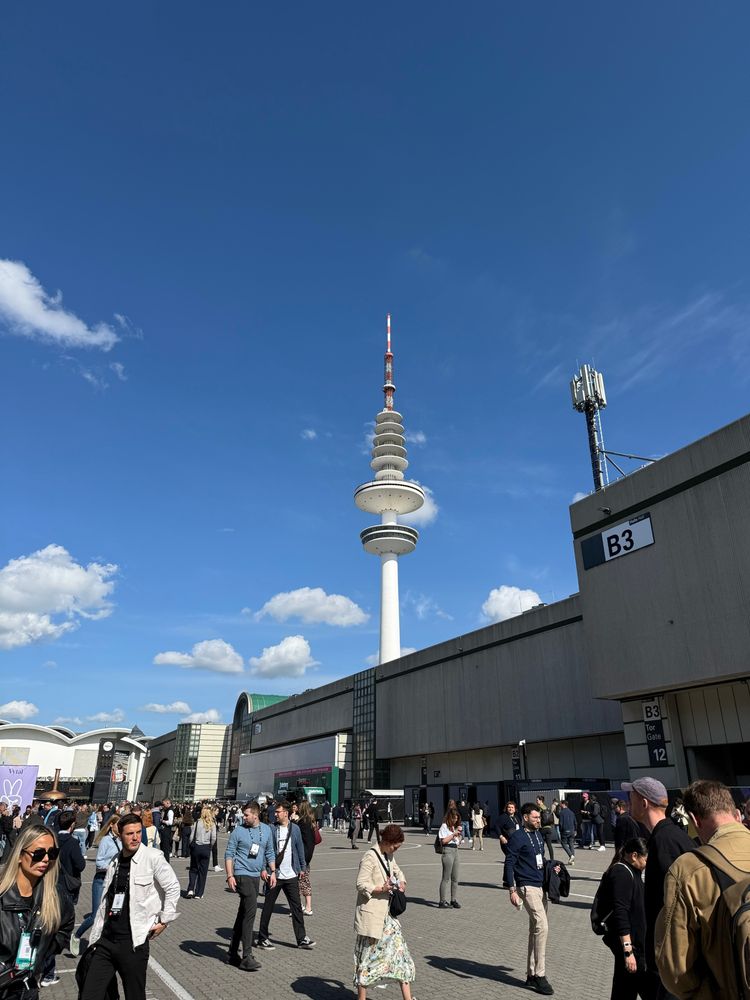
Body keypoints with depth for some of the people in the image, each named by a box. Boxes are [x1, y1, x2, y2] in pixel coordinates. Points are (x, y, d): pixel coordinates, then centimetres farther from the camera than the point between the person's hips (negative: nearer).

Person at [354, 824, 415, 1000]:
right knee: (369, 956, 3)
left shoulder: (389, 856, 9)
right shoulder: (370, 858, -19)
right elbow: (361, 885, -21)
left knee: (400, 951, 9)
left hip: (387, 913, 9)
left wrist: (402, 882, 5)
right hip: (371, 914, -9)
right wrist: (382, 888, -29)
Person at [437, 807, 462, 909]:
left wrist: (459, 832, 8)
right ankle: (443, 901, 0)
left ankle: (454, 900, 16)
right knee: (446, 878, -4)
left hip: (455, 851, 8)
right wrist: (454, 834, -13)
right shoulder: (444, 826, -5)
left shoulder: (455, 827, 19)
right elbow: (443, 840, -15)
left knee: (455, 878, 9)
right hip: (448, 851, -8)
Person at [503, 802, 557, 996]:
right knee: (541, 926, -16)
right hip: (527, 887, -8)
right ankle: (539, 975, -7)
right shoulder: (517, 837, -11)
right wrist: (512, 890, -18)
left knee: (536, 929, 12)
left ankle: (531, 975, 22)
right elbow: (509, 864, -13)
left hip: (541, 886, 8)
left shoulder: (539, 836, 14)